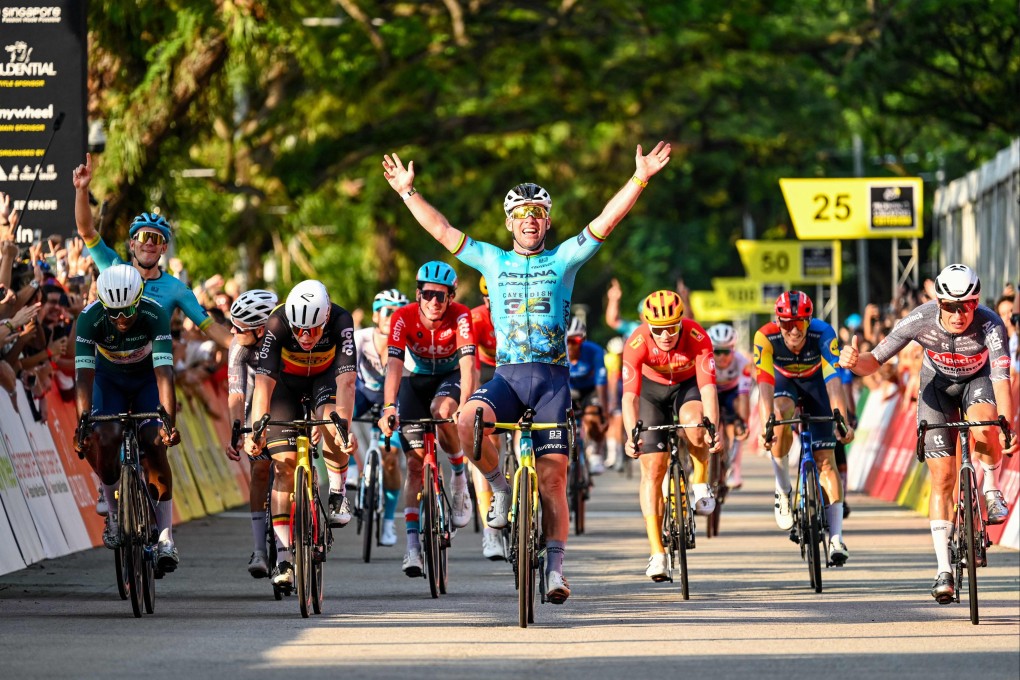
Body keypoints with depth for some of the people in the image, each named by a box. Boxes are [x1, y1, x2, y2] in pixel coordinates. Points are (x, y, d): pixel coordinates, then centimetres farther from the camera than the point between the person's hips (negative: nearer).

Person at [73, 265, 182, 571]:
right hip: (109, 379, 1)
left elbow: (164, 373, -40)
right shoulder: (90, 318, -31)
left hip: (147, 378, -1)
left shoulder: (155, 316, -33)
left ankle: (165, 537, -15)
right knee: (105, 440, -23)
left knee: (154, 446, -19)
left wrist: (169, 422, -51)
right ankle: (114, 511, 2)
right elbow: (84, 374, -35)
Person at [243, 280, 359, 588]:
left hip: (324, 378, 0)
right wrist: (255, 430, -49)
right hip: (286, 381, 0)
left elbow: (346, 380, -41)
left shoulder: (341, 321, -34)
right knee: (284, 463, -11)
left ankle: (337, 494, -8)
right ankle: (283, 557, -8)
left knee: (332, 425, -34)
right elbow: (264, 381, -38)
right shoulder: (277, 323, -33)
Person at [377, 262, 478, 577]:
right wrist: (388, 407, -47)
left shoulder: (460, 317, -26)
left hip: (450, 378, -1)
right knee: (415, 461, -8)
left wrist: (464, 405, -51)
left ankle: (460, 475, -11)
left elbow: (467, 364, -36)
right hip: (416, 381, 1)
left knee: (442, 410, -36)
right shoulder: (404, 317, -24)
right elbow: (394, 365, -32)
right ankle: (412, 543, -9)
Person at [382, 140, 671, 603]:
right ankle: (501, 489, -4)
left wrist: (639, 179, -12)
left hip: (553, 377, -1)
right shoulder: (493, 261, 13)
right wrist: (407, 191, 8)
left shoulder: (563, 260, 7)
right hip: (507, 375, 1)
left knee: (553, 477, -6)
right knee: (466, 424, -29)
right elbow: (442, 231, 12)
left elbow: (606, 222, -2)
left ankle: (554, 568, -1)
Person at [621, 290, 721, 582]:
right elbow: (629, 396, -36)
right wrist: (631, 435, -52)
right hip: (652, 390, 0)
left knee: (694, 424, -35)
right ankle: (657, 553, -8)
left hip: (688, 386, 0)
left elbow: (708, 388, -38)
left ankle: (701, 483, -5)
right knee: (652, 468, -11)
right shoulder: (637, 343, -32)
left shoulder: (697, 337, -33)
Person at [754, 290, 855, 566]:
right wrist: (765, 425, -53)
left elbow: (834, 381, -41)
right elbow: (765, 383, -40)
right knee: (780, 422, -34)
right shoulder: (766, 337, -33)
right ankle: (783, 490, -12)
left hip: (815, 381, 0)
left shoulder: (823, 334, -34)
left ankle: (836, 538, -7)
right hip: (784, 381, 0)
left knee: (825, 458, -9)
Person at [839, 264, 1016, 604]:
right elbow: (876, 360, -24)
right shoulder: (920, 320, -30)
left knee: (983, 427, -36)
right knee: (942, 478, -8)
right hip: (937, 384, 1)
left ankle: (991, 490, -5)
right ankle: (944, 569, -3)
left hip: (978, 379, -1)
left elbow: (1001, 378, -43)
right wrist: (856, 362, -48)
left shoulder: (989, 325, -34)